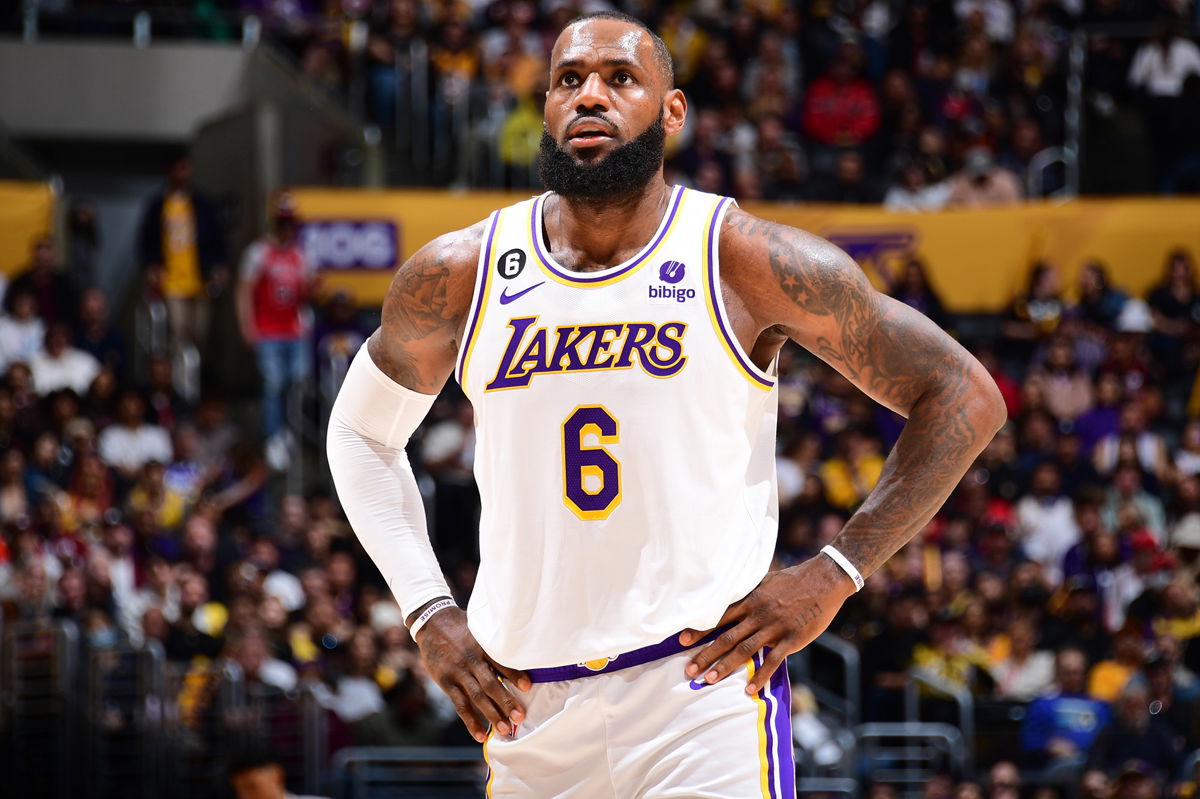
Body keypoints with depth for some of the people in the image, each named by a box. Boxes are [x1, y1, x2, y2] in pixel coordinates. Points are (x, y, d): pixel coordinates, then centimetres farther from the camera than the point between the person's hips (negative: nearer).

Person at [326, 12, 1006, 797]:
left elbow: (965, 400, 1)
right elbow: (362, 432, 22)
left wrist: (833, 576, -5)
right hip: (527, 703, 4)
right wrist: (430, 615, 9)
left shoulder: (745, 261, -4)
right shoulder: (458, 276, 4)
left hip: (703, 684, -4)